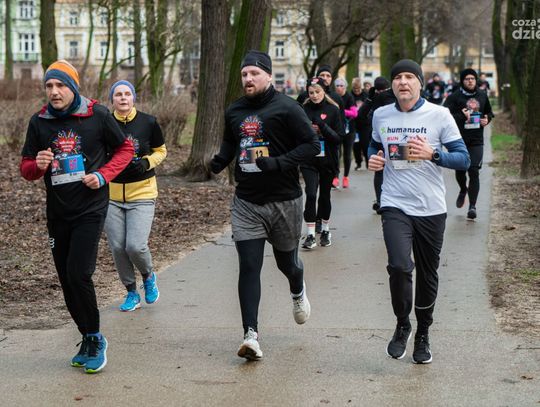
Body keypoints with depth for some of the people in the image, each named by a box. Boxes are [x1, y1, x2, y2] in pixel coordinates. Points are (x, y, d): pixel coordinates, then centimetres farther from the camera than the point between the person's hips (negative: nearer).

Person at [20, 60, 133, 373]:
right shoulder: (39, 122, 3)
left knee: (78, 275, -16)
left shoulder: (98, 115, -5)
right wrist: (38, 165, -14)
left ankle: (95, 339, 2)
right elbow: (26, 168, 10)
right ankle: (89, 339, 25)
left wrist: (102, 175, -10)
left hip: (91, 209, -4)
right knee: (67, 281, 9)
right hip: (58, 213, 4)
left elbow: (125, 149, 5)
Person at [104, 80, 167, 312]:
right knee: (117, 248, 3)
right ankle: (131, 293, 23)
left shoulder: (148, 123, -4)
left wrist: (147, 163, -11)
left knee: (136, 245, -13)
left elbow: (161, 151, 9)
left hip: (142, 194, -2)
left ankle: (148, 276, 20)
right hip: (111, 195, 2)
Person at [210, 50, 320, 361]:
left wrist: (280, 163, -25)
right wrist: (220, 161, 3)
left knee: (287, 261, 16)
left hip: (284, 201, -3)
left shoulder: (286, 108, -11)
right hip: (246, 202, 3)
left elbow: (312, 145, -12)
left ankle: (298, 291, 52)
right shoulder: (234, 112, 7)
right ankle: (251, 335, -6)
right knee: (249, 267, -6)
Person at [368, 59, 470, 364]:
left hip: (431, 209, 0)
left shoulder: (439, 115, -4)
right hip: (395, 205, 0)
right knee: (399, 267, -20)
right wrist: (374, 158, 2)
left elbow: (464, 159, -5)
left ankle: (423, 335, 32)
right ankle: (402, 326, 7)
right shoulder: (381, 116, 5)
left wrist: (433, 154, -22)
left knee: (428, 276, 10)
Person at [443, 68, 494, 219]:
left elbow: (489, 112, 23)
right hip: (459, 140, -1)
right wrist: (461, 116, -25)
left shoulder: (482, 95, 8)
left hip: (476, 141, 1)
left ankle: (472, 206, -4)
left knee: (474, 171, -8)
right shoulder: (454, 97, -6)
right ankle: (463, 190, 44)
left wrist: (487, 119, 2)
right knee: (460, 170, 10)